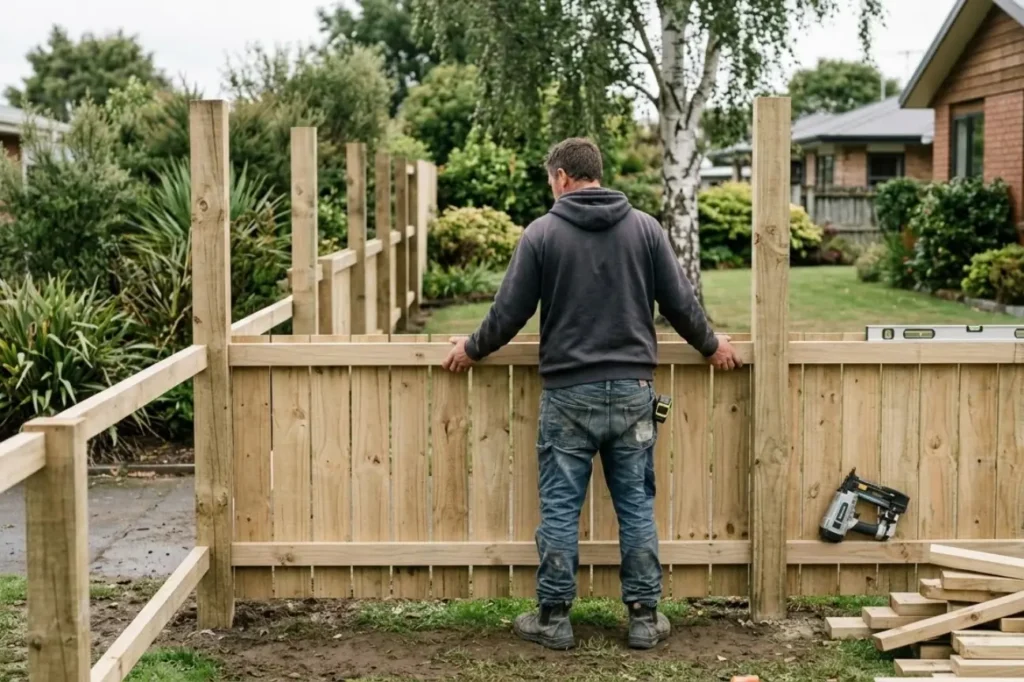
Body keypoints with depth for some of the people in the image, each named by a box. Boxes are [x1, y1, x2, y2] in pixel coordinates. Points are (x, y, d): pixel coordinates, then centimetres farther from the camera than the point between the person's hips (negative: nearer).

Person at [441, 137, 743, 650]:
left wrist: (472, 348, 17)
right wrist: (710, 346, 22)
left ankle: (553, 619, 13)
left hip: (568, 394, -2)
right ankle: (644, 617, 14)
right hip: (632, 390, 2)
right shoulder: (644, 227, 2)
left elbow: (510, 311, -1)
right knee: (637, 507, 9)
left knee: (559, 510, 6)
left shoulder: (542, 232, -4)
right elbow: (680, 303, 5)